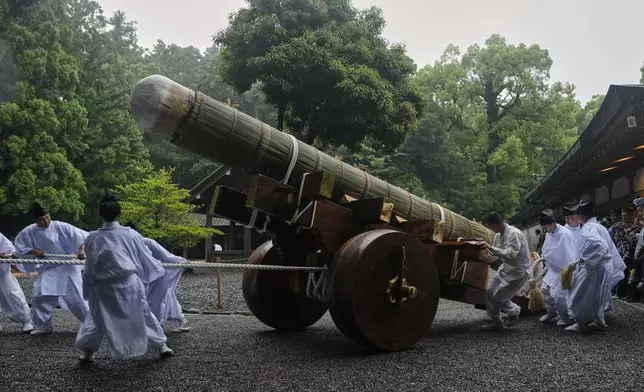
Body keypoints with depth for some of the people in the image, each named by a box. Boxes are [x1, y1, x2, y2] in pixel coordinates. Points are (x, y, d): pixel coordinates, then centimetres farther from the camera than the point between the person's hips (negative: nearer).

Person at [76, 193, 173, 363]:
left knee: (97, 317, 19)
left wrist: (88, 291, 15)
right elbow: (145, 259, 7)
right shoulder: (131, 234, -6)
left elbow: (89, 269, 4)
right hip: (130, 284, 0)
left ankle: (88, 351, 20)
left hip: (105, 288, 0)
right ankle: (161, 345, 23)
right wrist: (155, 271, 27)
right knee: (144, 314, 15)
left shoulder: (93, 238, -4)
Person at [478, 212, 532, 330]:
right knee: (490, 293, 4)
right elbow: (494, 256, 9)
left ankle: (514, 311, 24)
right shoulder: (498, 235, 2)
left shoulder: (514, 234, -24)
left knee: (498, 297, -5)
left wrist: (491, 248, -43)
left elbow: (510, 254, -35)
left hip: (518, 271, -8)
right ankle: (495, 321, 19)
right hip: (505, 268, 8)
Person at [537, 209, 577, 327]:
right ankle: (551, 312, 37)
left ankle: (566, 318, 14)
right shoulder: (549, 233, -3)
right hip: (554, 268, 9)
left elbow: (570, 256, -25)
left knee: (558, 295, -9)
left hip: (564, 269, -9)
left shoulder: (564, 234, -28)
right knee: (545, 288, 16)